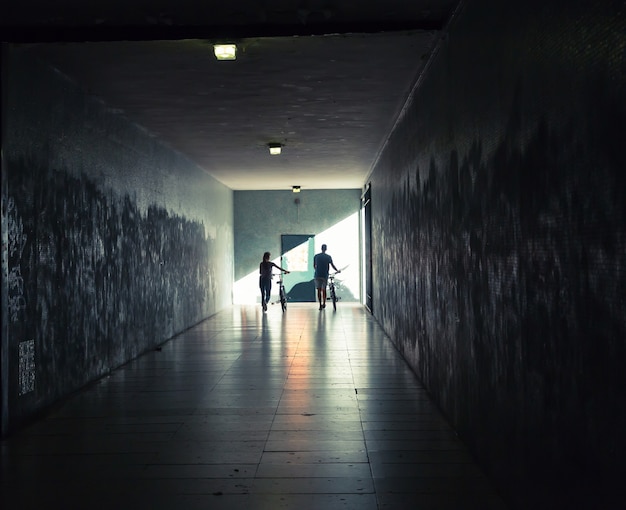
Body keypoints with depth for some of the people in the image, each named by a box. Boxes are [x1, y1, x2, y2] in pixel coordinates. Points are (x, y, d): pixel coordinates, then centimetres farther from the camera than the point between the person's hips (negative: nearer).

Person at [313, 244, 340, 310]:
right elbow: (332, 265, 4)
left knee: (319, 290, 2)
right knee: (324, 290, 13)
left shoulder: (316, 256, 3)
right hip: (325, 275, 0)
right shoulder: (328, 257, -1)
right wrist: (337, 271, 22)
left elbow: (314, 266, 13)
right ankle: (324, 304, 20)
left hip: (317, 275, 0)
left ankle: (320, 305, -4)